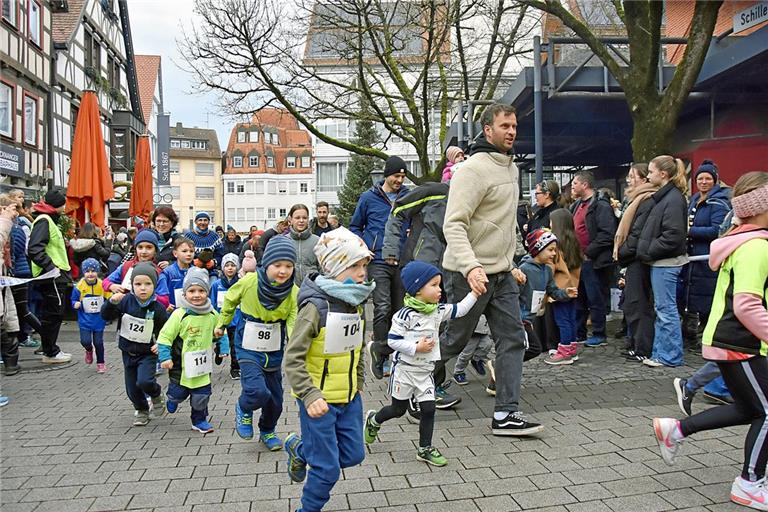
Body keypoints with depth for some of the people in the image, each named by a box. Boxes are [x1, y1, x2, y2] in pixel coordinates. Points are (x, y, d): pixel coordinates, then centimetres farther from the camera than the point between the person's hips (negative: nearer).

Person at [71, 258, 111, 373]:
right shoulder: (79, 286, -8)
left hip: (99, 319, 0)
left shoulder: (102, 285, -8)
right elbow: (74, 300, 4)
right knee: (85, 341, -8)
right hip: (85, 319, 0)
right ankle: (89, 350, 30)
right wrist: (76, 304, -17)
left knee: (98, 342, 6)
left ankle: (101, 362, 27)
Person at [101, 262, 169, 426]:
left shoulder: (158, 308, -13)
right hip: (128, 353, 3)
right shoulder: (126, 301, -9)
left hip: (147, 353, -3)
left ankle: (156, 394, 10)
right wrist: (112, 302, -26)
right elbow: (106, 316, -8)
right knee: (132, 389, 11)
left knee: (144, 382, -23)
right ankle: (141, 410, 37)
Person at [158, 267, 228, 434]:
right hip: (181, 364, -3)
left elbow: (221, 332, 13)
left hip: (203, 365, 3)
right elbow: (165, 336, -15)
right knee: (178, 392, 12)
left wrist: (224, 348, 7)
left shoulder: (212, 314, -4)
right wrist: (165, 357, -19)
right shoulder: (180, 314, -18)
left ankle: (199, 420, 28)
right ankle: (172, 399, 47)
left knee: (202, 394, 7)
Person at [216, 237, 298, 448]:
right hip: (249, 348, -3)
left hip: (274, 351, 3)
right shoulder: (249, 282, -20)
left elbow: (294, 325, -21)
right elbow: (230, 300, 1)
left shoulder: (293, 292, -17)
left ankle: (268, 431, 43)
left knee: (275, 398, 13)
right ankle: (243, 410, 16)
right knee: (257, 391, -20)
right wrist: (222, 323, 13)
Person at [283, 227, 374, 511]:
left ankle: (300, 450, 40)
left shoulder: (356, 302, 1)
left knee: (353, 454, 17)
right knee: (328, 468, 3)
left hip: (349, 397, 7)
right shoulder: (315, 307, -23)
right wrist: (309, 397, -27)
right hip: (319, 400, -7)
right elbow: (293, 359, -22)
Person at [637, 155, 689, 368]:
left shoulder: (673, 198, -15)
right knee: (661, 309, 14)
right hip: (660, 262, 10)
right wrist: (647, 252, 10)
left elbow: (672, 236, -21)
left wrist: (649, 252, -13)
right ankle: (661, 352, 23)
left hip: (666, 263, -10)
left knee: (666, 309, -2)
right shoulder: (663, 196, 15)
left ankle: (670, 356, 7)